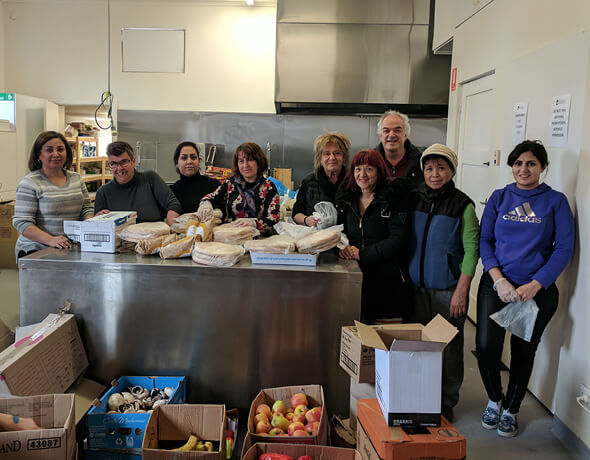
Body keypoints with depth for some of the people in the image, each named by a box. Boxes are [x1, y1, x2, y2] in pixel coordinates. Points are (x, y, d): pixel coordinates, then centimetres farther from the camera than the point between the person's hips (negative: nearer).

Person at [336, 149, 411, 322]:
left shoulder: (394, 199, -6)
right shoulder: (346, 199, 11)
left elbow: (398, 240, -13)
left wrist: (362, 254, -16)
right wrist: (342, 247, -6)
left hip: (387, 280, -4)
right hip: (354, 276, 5)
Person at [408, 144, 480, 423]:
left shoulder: (463, 205, -7)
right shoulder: (415, 200, 6)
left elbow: (471, 250, -8)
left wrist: (461, 291, -12)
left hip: (449, 289, -4)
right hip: (417, 286, 4)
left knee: (450, 347, 4)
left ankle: (447, 404, 20)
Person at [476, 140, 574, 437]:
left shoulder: (555, 201, -1)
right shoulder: (499, 197, 5)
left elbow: (564, 249, -5)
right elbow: (485, 241, 2)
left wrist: (535, 285, -15)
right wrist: (499, 279, -12)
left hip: (537, 290, -1)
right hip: (495, 285, 1)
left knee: (523, 351, 10)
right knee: (485, 347, -6)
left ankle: (510, 410, 32)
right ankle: (495, 399, 24)